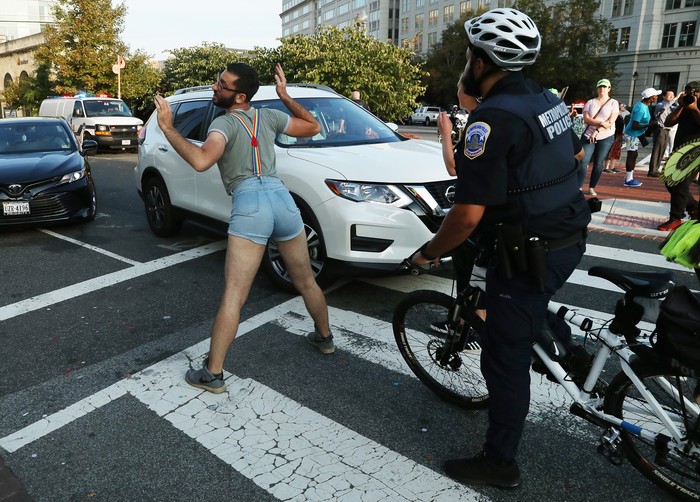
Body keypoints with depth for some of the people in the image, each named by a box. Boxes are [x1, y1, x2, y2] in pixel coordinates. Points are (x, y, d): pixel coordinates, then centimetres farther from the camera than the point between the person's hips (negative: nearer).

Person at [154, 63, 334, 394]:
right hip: (282, 197, 6)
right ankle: (324, 337, 43)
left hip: (248, 206, -5)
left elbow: (201, 161, -19)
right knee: (306, 282, 23)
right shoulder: (269, 116, 16)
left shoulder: (224, 123, 1)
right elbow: (313, 127, 30)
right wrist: (285, 96, 29)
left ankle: (213, 374, 4)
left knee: (233, 298, -3)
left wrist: (167, 129, -9)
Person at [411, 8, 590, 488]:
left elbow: (468, 214, -24)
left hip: (531, 255, -9)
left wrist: (430, 253, -8)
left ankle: (499, 463, 22)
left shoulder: (493, 118, -21)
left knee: (505, 358, 6)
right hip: (570, 237, 9)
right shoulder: (547, 99, 7)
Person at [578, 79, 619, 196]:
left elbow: (611, 121, -8)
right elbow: (586, 119, -7)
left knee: (598, 163, 5)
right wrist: (601, 123, -20)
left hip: (606, 137, 0)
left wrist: (597, 131, -18)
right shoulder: (590, 102, 7)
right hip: (589, 136, 0)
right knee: (583, 162, -11)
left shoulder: (613, 103, 3)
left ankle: (592, 188, 13)